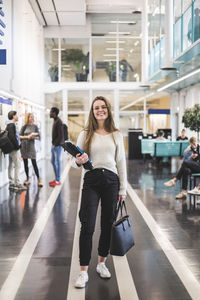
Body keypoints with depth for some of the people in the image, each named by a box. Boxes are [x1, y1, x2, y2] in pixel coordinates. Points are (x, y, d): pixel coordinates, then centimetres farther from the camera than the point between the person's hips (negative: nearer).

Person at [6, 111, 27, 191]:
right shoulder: (12, 125, -15)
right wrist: (17, 145, -16)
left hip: (11, 148, 10)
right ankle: (17, 184, -8)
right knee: (17, 165, -8)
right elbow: (12, 136, -23)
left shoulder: (9, 125, 16)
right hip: (14, 148, -10)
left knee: (11, 165, 11)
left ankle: (11, 183, 16)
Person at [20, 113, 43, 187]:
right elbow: (20, 136, 1)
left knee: (34, 163, -7)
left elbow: (38, 137, 3)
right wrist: (27, 137, -13)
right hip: (24, 146, 2)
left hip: (31, 146, -2)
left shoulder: (35, 126, 3)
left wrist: (33, 137, -16)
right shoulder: (24, 126, 3)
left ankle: (39, 180, -3)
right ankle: (27, 179, 18)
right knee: (25, 163, 7)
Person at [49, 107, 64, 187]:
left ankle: (58, 181, 4)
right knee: (53, 161, 13)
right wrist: (53, 143, 11)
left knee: (58, 162, -3)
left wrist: (55, 144, -15)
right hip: (54, 145, 10)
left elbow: (61, 135, -19)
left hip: (57, 145, -10)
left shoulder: (59, 122, -15)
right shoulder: (55, 121, 15)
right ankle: (56, 179, 21)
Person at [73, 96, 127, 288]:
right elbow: (76, 161, 4)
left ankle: (101, 263, 28)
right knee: (87, 226, -5)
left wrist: (122, 189, 6)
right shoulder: (85, 134, 4)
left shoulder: (116, 135, 8)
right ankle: (83, 272, 2)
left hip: (111, 180, 2)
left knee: (108, 225, 9)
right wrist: (78, 161, -21)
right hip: (91, 180, -2)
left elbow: (121, 163, 9)